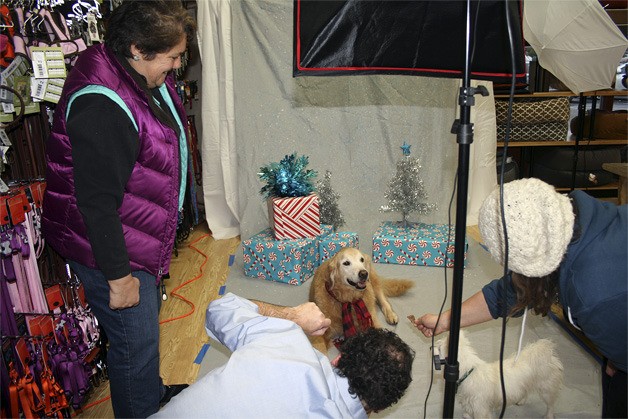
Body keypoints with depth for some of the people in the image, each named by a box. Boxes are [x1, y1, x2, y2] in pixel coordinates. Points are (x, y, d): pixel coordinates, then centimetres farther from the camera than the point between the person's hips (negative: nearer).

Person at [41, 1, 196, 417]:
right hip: (107, 246, -10)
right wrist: (118, 276, -21)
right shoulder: (101, 105, -30)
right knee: (137, 343, 5)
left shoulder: (147, 75, 1)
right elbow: (97, 201, -29)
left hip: (142, 237, 10)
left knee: (148, 319, 27)